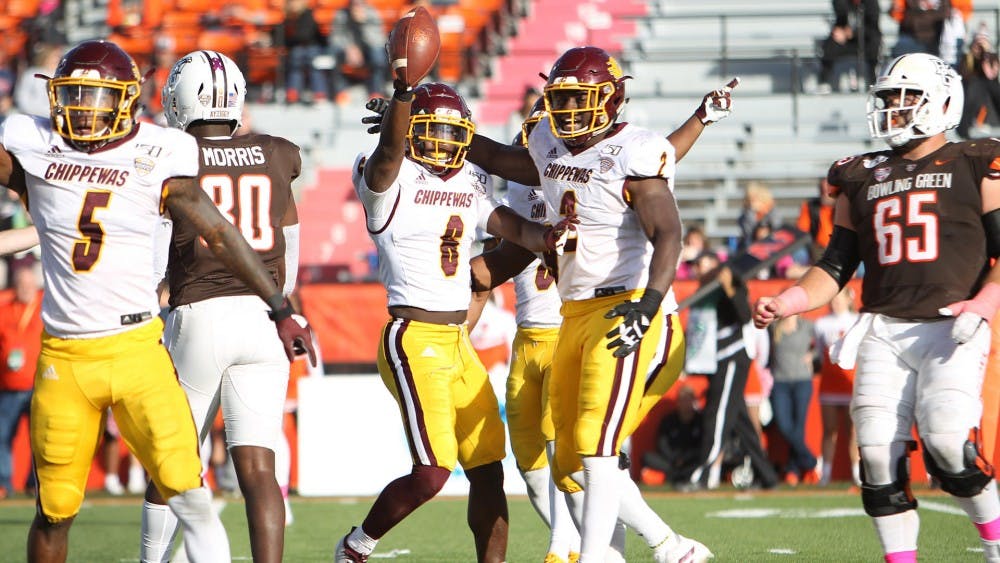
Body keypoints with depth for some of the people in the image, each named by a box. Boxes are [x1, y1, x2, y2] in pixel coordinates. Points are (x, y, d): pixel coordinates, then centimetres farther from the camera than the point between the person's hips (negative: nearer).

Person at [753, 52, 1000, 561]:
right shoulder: (862, 180, 19)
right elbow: (837, 265, 20)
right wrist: (788, 302, 3)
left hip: (951, 329, -4)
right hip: (883, 329, 4)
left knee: (946, 441, -20)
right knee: (879, 450, -9)